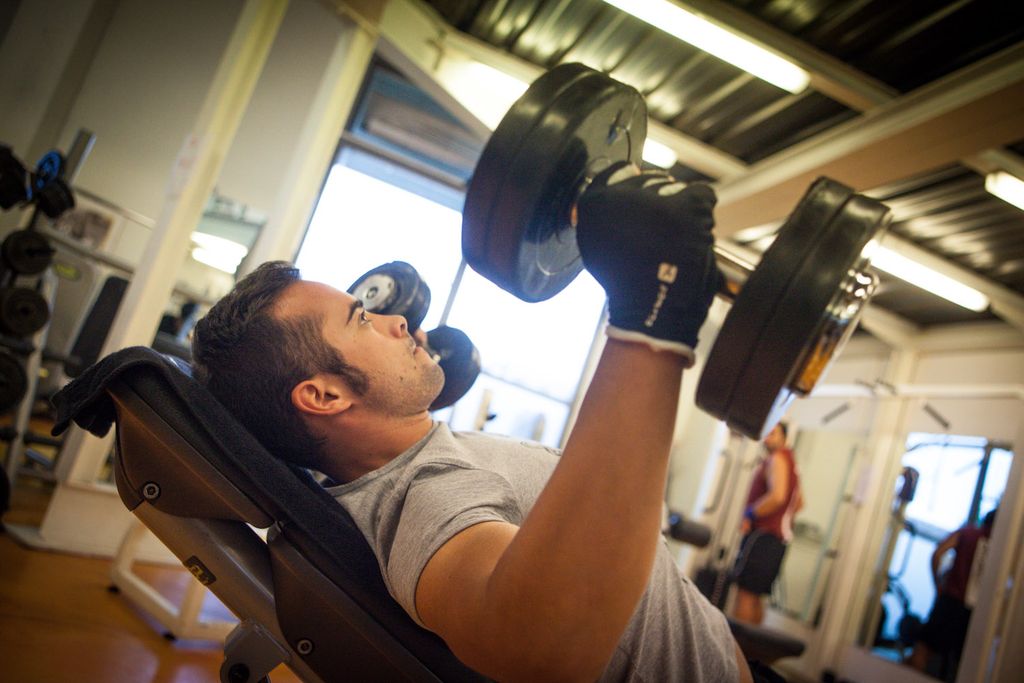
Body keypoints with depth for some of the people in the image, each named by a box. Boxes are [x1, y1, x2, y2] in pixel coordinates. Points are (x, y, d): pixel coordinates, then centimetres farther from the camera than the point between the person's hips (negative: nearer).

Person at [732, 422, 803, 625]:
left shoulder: (776, 459, -8)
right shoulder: (791, 462, 21)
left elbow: (777, 496, -23)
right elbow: (799, 503, 28)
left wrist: (749, 514, -15)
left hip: (763, 534, -10)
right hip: (780, 536, 10)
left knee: (745, 591, -10)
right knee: (756, 595, 12)